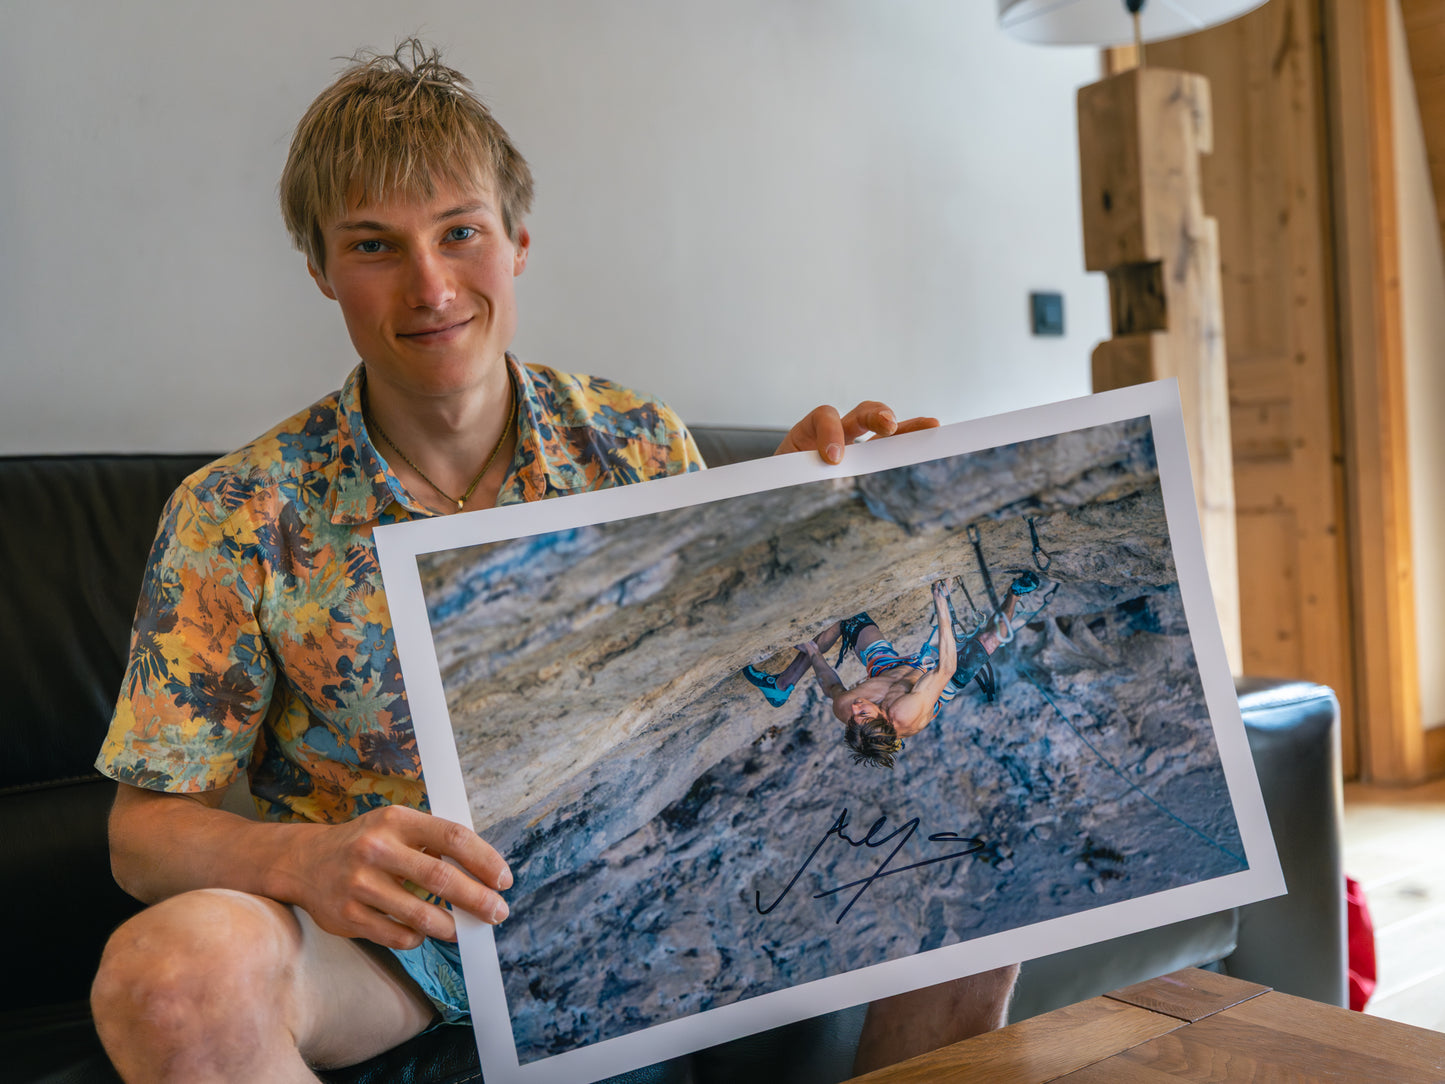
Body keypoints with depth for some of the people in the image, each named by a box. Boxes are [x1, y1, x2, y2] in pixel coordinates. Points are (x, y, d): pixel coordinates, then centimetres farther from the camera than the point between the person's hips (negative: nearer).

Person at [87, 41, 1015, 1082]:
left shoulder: (640, 447, -5)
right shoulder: (237, 516, -11)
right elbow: (144, 828, -9)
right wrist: (301, 859, -31)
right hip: (379, 929, -1)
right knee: (173, 973, -34)